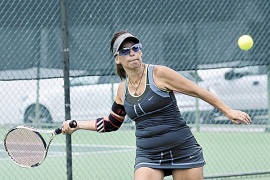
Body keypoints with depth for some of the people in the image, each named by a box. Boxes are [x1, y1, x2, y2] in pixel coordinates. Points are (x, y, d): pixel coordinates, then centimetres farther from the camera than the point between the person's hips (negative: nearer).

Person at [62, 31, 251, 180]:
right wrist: (77, 125, 19)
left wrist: (228, 111, -1)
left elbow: (196, 91, -2)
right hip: (148, 156, 4)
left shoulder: (159, 74, -8)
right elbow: (111, 123, 23)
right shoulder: (123, 88, 8)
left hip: (183, 151, -3)